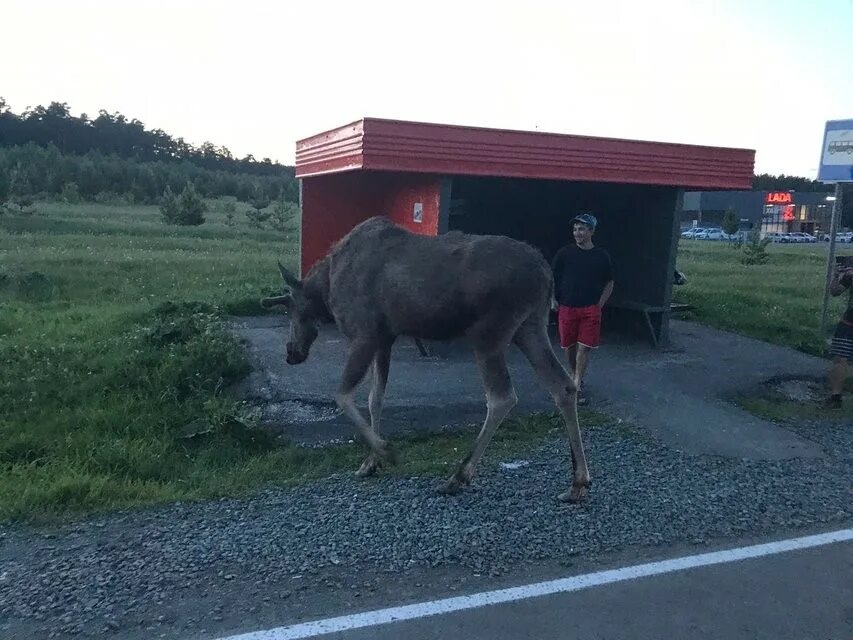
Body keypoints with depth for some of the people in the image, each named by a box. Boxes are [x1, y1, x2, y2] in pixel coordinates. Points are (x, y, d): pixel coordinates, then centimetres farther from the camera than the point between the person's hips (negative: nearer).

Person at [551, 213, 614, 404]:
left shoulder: (601, 256, 2)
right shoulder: (564, 253, -1)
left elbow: (609, 283, 13)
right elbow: (552, 278, 7)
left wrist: (600, 304, 4)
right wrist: (553, 300, -2)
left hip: (591, 309, -1)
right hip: (567, 308, 1)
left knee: (584, 347, -6)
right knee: (569, 346, 10)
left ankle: (576, 387, -2)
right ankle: (574, 375, 33)